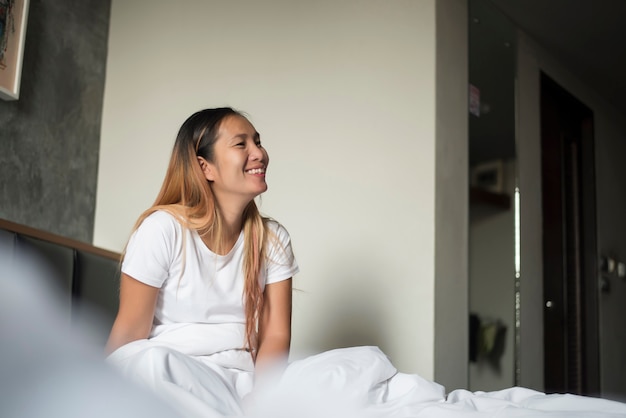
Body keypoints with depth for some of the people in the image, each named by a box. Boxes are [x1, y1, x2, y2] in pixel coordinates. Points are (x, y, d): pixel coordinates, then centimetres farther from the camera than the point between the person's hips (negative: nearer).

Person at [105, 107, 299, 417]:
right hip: (169, 379, -1)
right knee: (152, 360, -39)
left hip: (241, 378, 2)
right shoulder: (162, 229, -7)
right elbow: (129, 333, -6)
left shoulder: (273, 239, 5)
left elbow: (275, 335, -1)